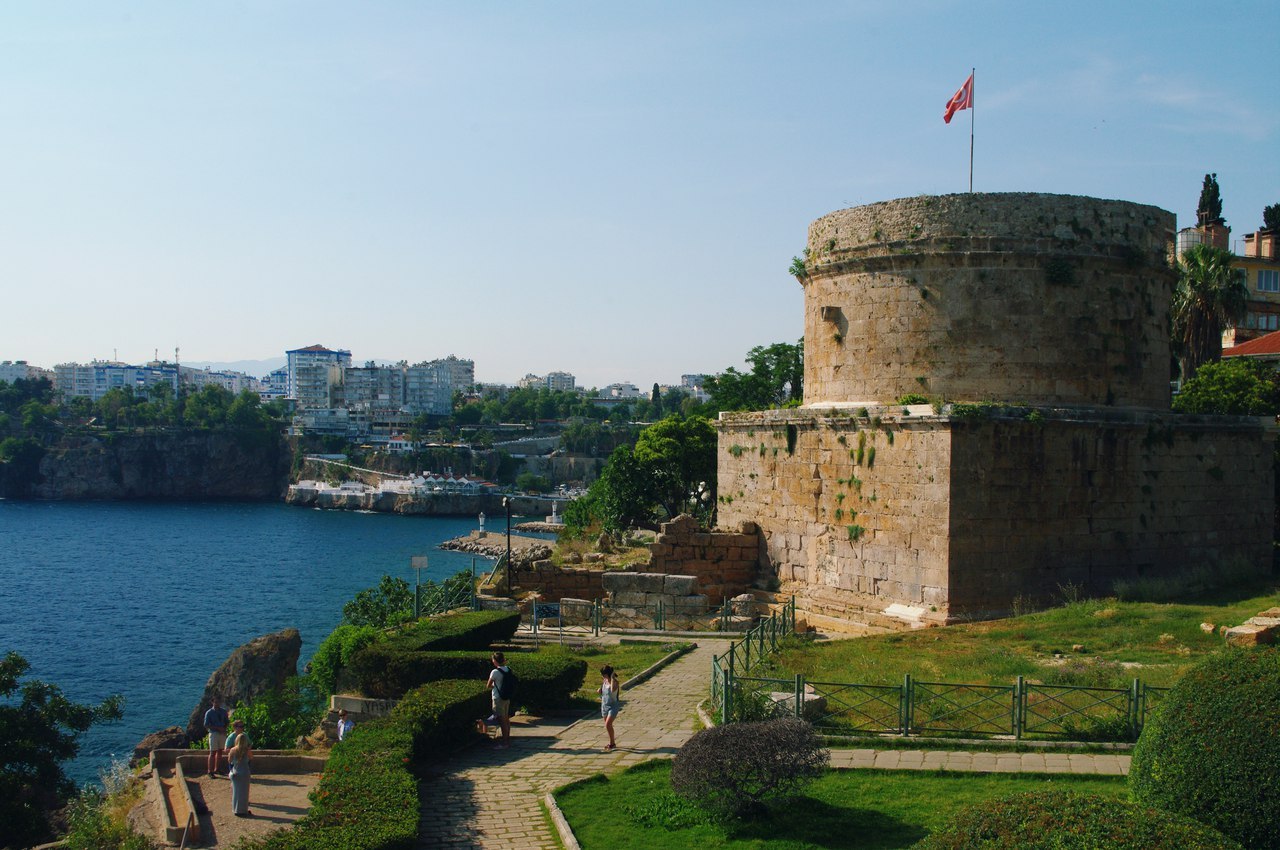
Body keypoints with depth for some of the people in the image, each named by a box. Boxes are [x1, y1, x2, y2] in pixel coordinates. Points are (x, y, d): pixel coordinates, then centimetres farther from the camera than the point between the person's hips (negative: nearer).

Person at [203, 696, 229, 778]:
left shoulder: (223, 711, 7)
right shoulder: (209, 713, -7)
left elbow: (226, 721, 15)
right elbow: (206, 725, -9)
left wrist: (224, 729, -5)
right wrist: (218, 728, -17)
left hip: (223, 733, 5)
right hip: (214, 734, -5)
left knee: (220, 752, 10)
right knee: (213, 752, -5)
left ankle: (216, 769, 22)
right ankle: (210, 771, 0)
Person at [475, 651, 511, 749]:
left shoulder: (495, 672, -19)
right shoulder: (508, 669, 1)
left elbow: (489, 686, -8)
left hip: (498, 699, -8)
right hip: (507, 698, 8)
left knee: (502, 721, -2)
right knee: (506, 719, 17)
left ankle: (504, 743, 2)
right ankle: (507, 738, 29)